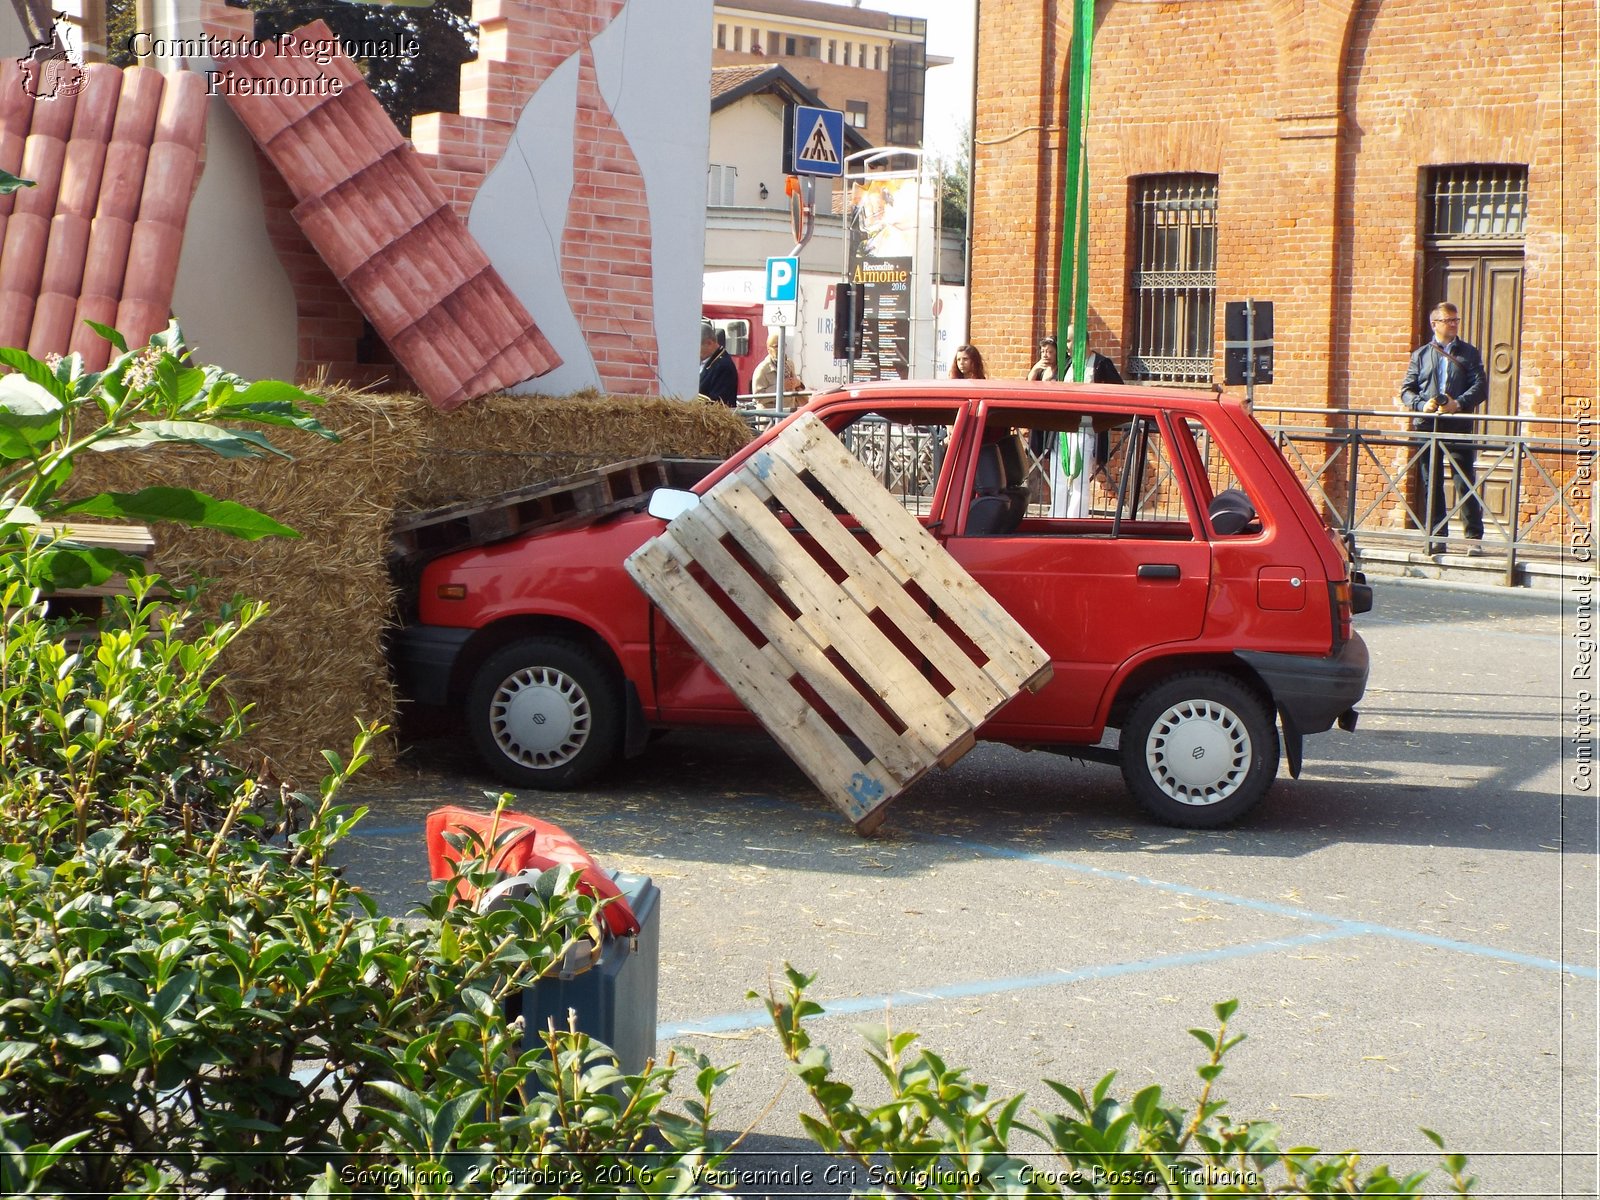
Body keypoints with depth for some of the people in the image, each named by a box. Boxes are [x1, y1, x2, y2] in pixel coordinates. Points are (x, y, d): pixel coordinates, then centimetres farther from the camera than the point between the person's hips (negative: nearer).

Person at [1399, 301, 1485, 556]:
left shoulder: (1469, 354, 11)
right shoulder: (1421, 354, 15)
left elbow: (1480, 387, 1)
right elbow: (1407, 390, 10)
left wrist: (1459, 404, -17)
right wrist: (1422, 405, -11)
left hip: (1459, 426, -2)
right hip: (1427, 426, 2)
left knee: (1465, 483, -5)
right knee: (1431, 484, 3)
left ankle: (1474, 538, -3)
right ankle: (1437, 538, 8)